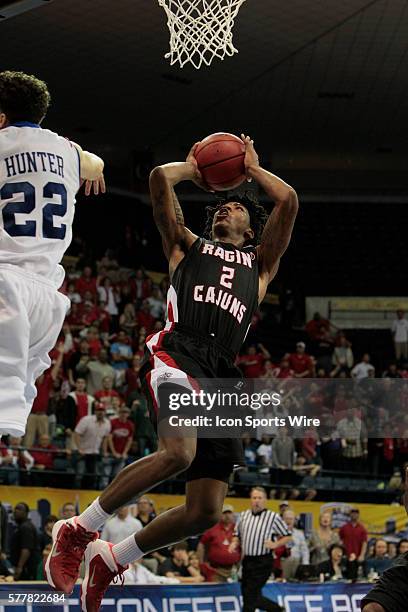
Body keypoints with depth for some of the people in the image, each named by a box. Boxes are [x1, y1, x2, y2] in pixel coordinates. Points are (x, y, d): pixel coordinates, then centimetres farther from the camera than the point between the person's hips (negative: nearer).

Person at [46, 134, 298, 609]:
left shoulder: (259, 263, 31)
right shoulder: (187, 245, 26)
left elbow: (288, 200, 20)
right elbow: (160, 178, 16)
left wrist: (251, 169, 33)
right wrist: (192, 168, 34)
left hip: (223, 377, 4)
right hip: (178, 351, -4)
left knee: (206, 512, -4)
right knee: (180, 452, -34)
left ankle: (110, 559, 16)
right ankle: (79, 530, -18)